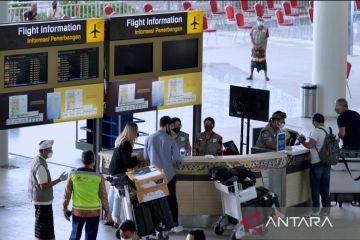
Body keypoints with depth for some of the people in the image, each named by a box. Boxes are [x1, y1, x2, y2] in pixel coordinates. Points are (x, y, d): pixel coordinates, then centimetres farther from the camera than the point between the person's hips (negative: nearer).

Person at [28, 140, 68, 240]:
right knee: (43, 228, -3)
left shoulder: (37, 160, 7)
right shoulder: (41, 165, -24)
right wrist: (59, 180, -23)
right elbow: (43, 186, -25)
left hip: (39, 198, 10)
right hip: (43, 201, -10)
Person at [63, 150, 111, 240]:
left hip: (77, 211, 1)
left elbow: (67, 193, -1)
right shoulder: (99, 177, -9)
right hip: (93, 212, -1)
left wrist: (65, 208, 11)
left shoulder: (73, 174, -6)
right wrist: (106, 211, 8)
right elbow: (103, 196, -5)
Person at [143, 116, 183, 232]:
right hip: (169, 174, -2)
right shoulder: (170, 140, -14)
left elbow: (146, 157, 3)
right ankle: (175, 225, 13)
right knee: (172, 199, 10)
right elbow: (177, 158, -14)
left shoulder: (149, 139, -7)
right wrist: (177, 161, 10)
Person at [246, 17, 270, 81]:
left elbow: (266, 39, -4)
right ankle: (251, 75, 17)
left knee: (263, 61, -2)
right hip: (255, 47, 2)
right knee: (253, 61, 7)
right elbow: (251, 37, -1)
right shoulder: (254, 29, -1)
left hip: (262, 48, -2)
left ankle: (266, 76, 6)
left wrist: (265, 47, -10)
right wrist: (254, 45, -11)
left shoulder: (265, 29, -5)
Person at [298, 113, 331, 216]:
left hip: (317, 163, -7)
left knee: (315, 188, 1)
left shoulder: (316, 131, -15)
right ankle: (326, 209, 16)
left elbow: (310, 145, -24)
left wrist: (302, 141, -5)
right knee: (325, 188, 12)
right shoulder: (328, 130, 7)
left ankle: (315, 211, 3)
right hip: (327, 163, 7)